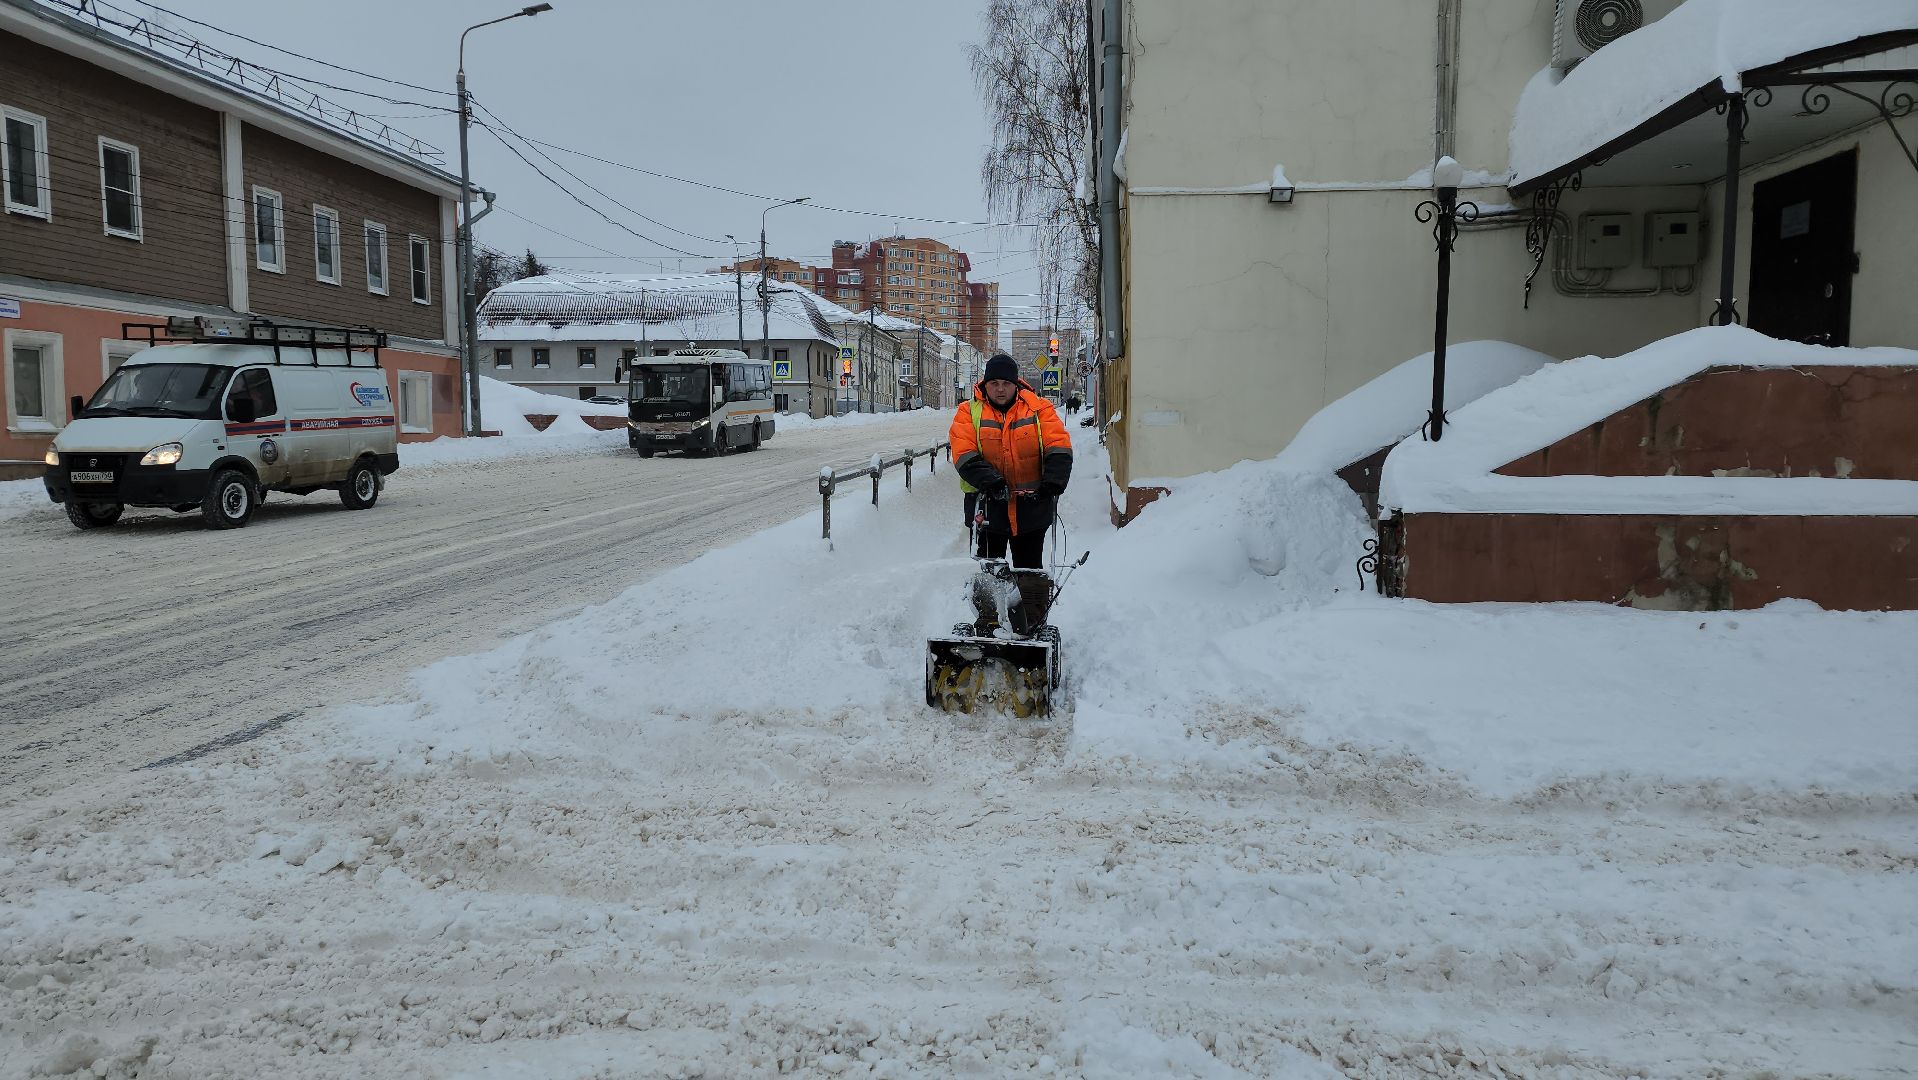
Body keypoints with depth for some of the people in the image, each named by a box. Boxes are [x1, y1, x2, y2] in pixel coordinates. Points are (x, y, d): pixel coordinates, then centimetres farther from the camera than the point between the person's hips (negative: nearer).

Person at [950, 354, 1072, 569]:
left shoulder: (1039, 409, 2)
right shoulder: (969, 412, 2)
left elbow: (1058, 448, -7)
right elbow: (964, 456, -10)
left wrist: (1053, 481, -23)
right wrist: (989, 481, -25)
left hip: (1031, 507, 0)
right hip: (988, 507, 0)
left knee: (1029, 568, 11)